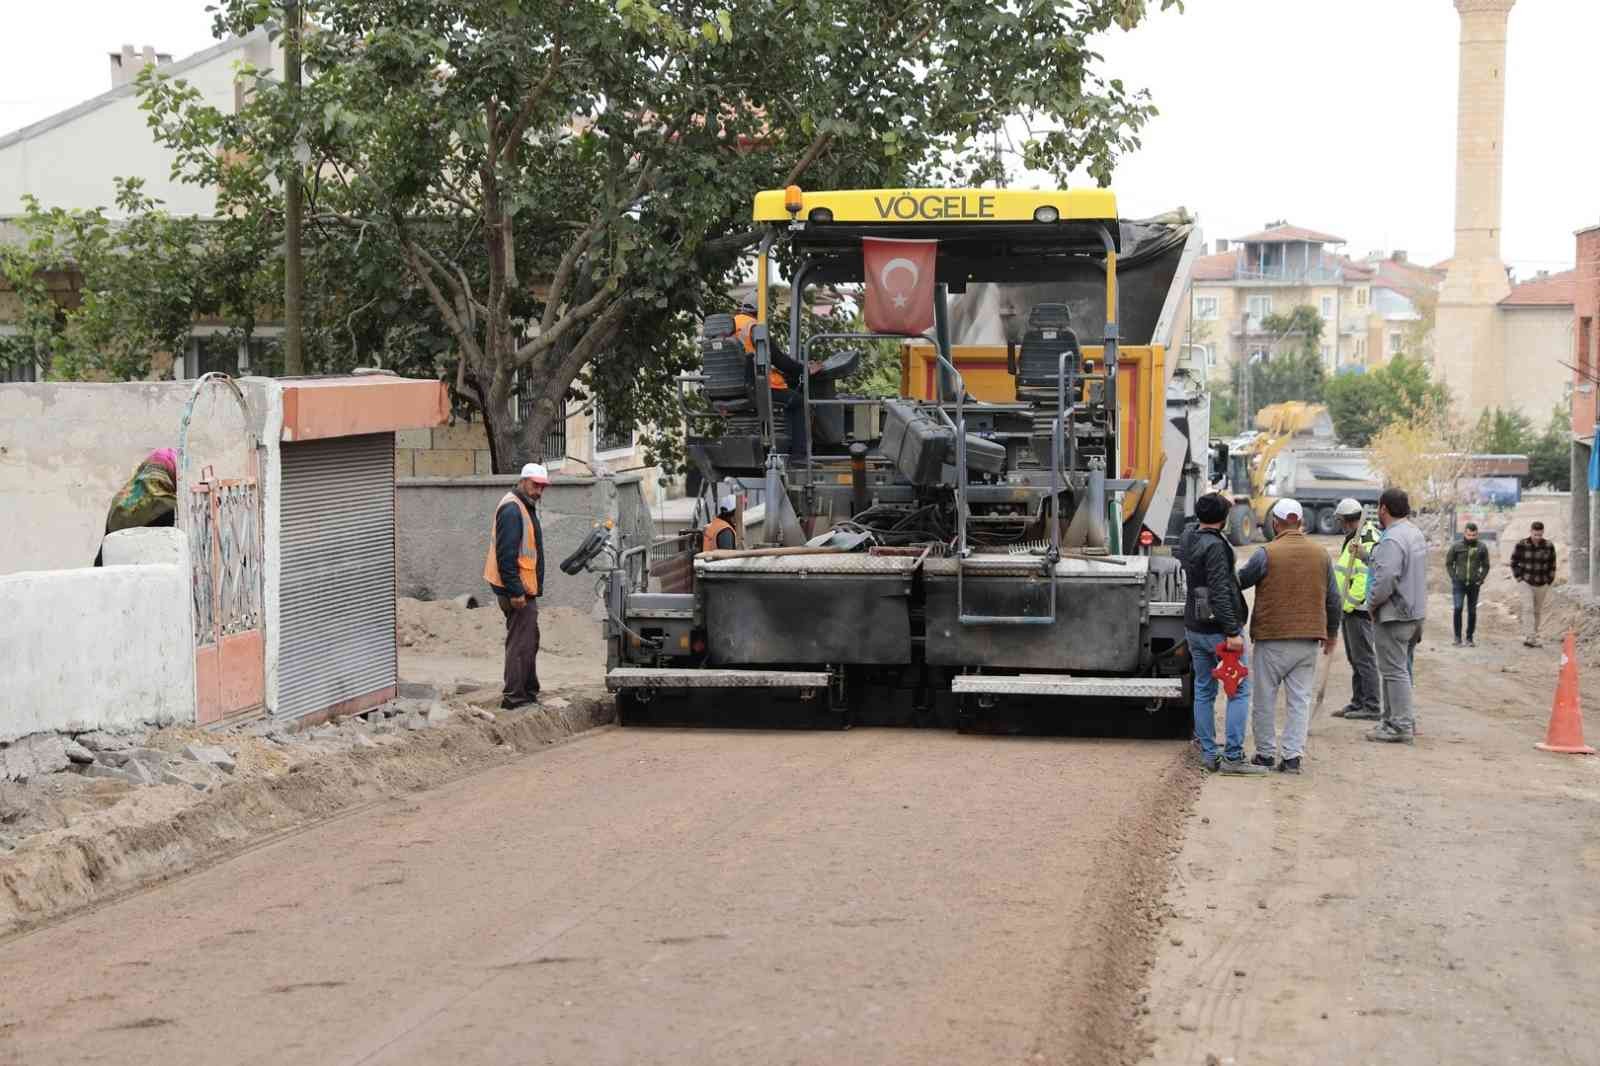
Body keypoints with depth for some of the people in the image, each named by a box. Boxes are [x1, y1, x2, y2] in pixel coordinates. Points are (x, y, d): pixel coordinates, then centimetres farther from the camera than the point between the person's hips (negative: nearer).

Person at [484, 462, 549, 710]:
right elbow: (506, 555, -22)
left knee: (529, 642, 18)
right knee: (520, 643, -8)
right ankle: (513, 697, -5)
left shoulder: (525, 507, 17)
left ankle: (529, 693, 26)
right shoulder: (512, 509, -16)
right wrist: (515, 591, -24)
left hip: (525, 589, 11)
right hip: (518, 590, -11)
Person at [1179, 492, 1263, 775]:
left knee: (1203, 690, 13)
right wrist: (1232, 632, -23)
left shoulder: (1188, 538, 5)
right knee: (1239, 690, -3)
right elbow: (1220, 593, -23)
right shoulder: (1214, 547, -19)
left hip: (1194, 627, 8)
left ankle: (1208, 754, 16)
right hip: (1218, 629, -8)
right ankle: (1233, 756, -8)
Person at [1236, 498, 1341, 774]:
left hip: (1272, 639, -4)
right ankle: (1293, 755, 2)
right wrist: (1332, 632, 21)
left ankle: (1265, 753, 13)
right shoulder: (1321, 554, 5)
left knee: (1265, 699, 8)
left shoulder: (1267, 554, -11)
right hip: (1308, 641, 4)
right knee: (1300, 699, 7)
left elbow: (1240, 582, -1)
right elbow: (1333, 598, 10)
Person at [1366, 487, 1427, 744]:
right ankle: (1393, 718, 25)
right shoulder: (1416, 534, 13)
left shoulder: (1392, 539, -20)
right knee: (1401, 669, 17)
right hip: (1415, 611, 10)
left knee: (1394, 670, -6)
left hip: (1395, 614, -10)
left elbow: (1386, 579, -27)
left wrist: (1372, 603, -10)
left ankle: (1401, 726, -5)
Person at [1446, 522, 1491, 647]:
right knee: (1458, 608, -14)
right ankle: (1457, 637, -4)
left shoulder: (1482, 547, 3)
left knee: (1472, 612, 5)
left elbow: (1485, 566, 11)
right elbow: (1448, 563, 7)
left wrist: (1480, 579, 0)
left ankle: (1469, 638, 14)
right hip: (1459, 584, -2)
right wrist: (1454, 578, -2)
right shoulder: (1456, 546, -2)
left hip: (1474, 584, 2)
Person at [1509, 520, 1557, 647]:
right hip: (1526, 583, -2)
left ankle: (1534, 637, 21)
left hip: (1542, 584, 2)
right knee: (1528, 609, -14)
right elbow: (1514, 563, 4)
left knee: (1538, 611, 9)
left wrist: (1549, 582, 5)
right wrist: (1519, 578, -1)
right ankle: (1529, 637, -20)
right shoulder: (1521, 545, -7)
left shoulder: (1549, 546, -2)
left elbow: (1552, 566, 8)